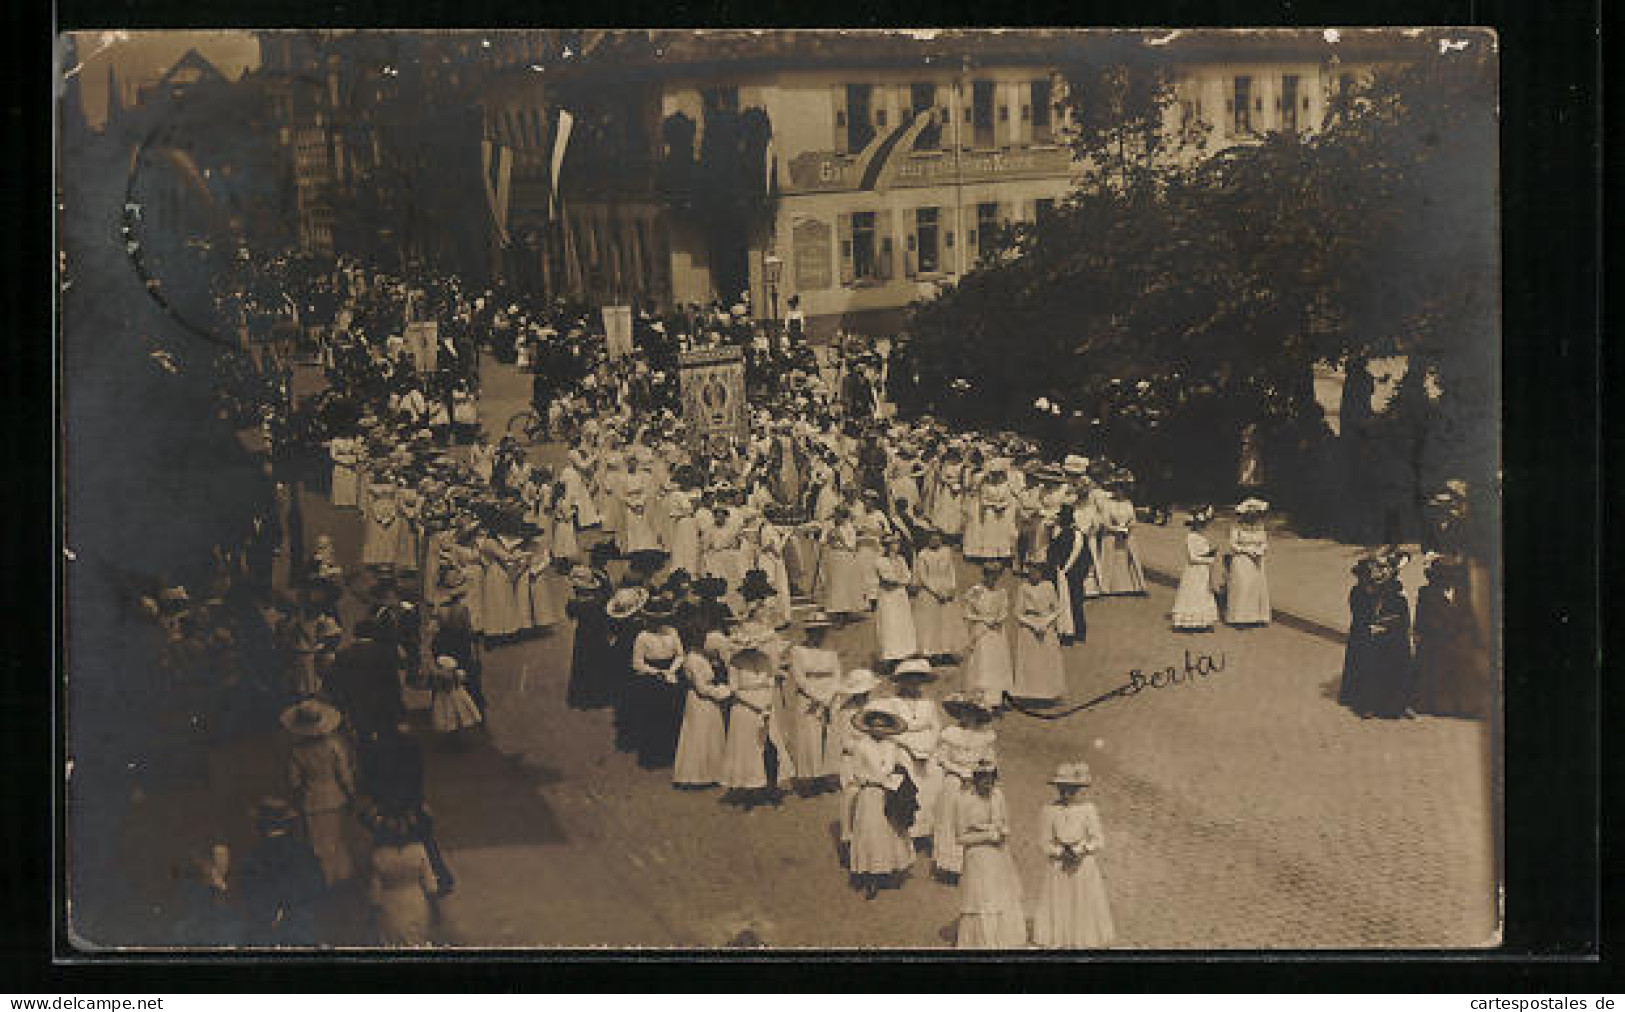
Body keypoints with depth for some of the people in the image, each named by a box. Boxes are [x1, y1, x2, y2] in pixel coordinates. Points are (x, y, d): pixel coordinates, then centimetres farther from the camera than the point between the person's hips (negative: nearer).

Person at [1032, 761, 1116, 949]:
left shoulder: (1088, 810, -3)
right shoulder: (1049, 811, -2)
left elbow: (1099, 840, -1)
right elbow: (1044, 842, 1)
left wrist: (1081, 849, -17)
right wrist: (1061, 852, -15)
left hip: (1085, 869, 0)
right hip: (1058, 870, 0)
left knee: (1087, 914, 3)